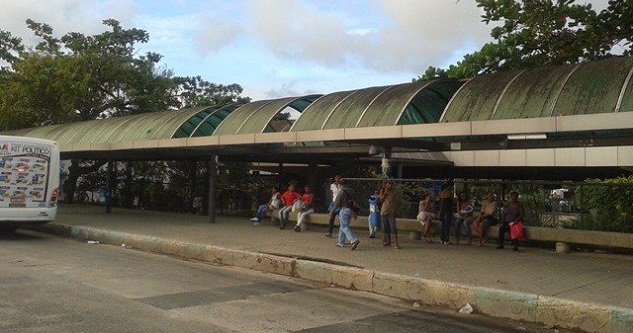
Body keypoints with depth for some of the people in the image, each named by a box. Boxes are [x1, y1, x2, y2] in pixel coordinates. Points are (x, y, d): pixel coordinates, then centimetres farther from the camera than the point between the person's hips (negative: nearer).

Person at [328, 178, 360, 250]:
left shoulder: (341, 192, -9)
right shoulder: (352, 191, 13)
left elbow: (337, 203, -11)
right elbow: (356, 202, 16)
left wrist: (332, 211, -3)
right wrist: (355, 213, 22)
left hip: (344, 209, -8)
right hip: (351, 210, 8)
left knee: (344, 227, -9)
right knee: (343, 226, 17)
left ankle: (354, 240, -25)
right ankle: (341, 242, 21)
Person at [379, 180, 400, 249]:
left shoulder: (394, 191, 0)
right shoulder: (382, 191, 6)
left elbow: (396, 202, 1)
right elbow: (381, 200, -2)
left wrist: (395, 210, -9)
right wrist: (385, 193, -13)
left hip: (391, 212, -4)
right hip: (384, 211, 4)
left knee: (393, 227, -13)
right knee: (385, 227, 10)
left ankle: (396, 243, -17)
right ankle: (388, 241, 22)